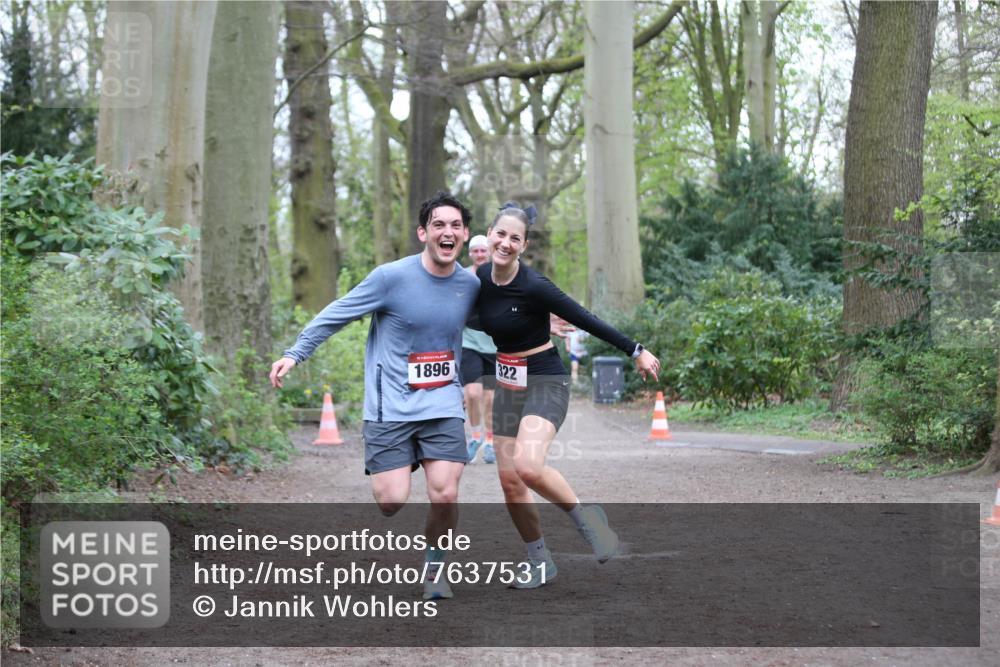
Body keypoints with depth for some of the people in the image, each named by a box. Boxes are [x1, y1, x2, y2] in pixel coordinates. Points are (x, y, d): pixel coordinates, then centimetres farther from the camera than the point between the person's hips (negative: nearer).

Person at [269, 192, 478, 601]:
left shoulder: (470, 285, 4)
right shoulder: (392, 277, -10)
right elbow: (337, 314, -2)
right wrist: (294, 354, -4)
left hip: (443, 407, 3)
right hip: (391, 408, -3)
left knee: (445, 495, -13)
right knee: (391, 500, -12)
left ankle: (435, 568, 15)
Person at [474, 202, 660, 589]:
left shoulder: (533, 287, -21)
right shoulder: (481, 278, -2)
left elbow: (587, 321, -16)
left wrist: (637, 352, -12)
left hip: (545, 383, -7)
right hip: (507, 386, 7)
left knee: (527, 466, -29)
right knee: (509, 481, 4)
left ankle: (586, 519, -5)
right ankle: (540, 564, 20)